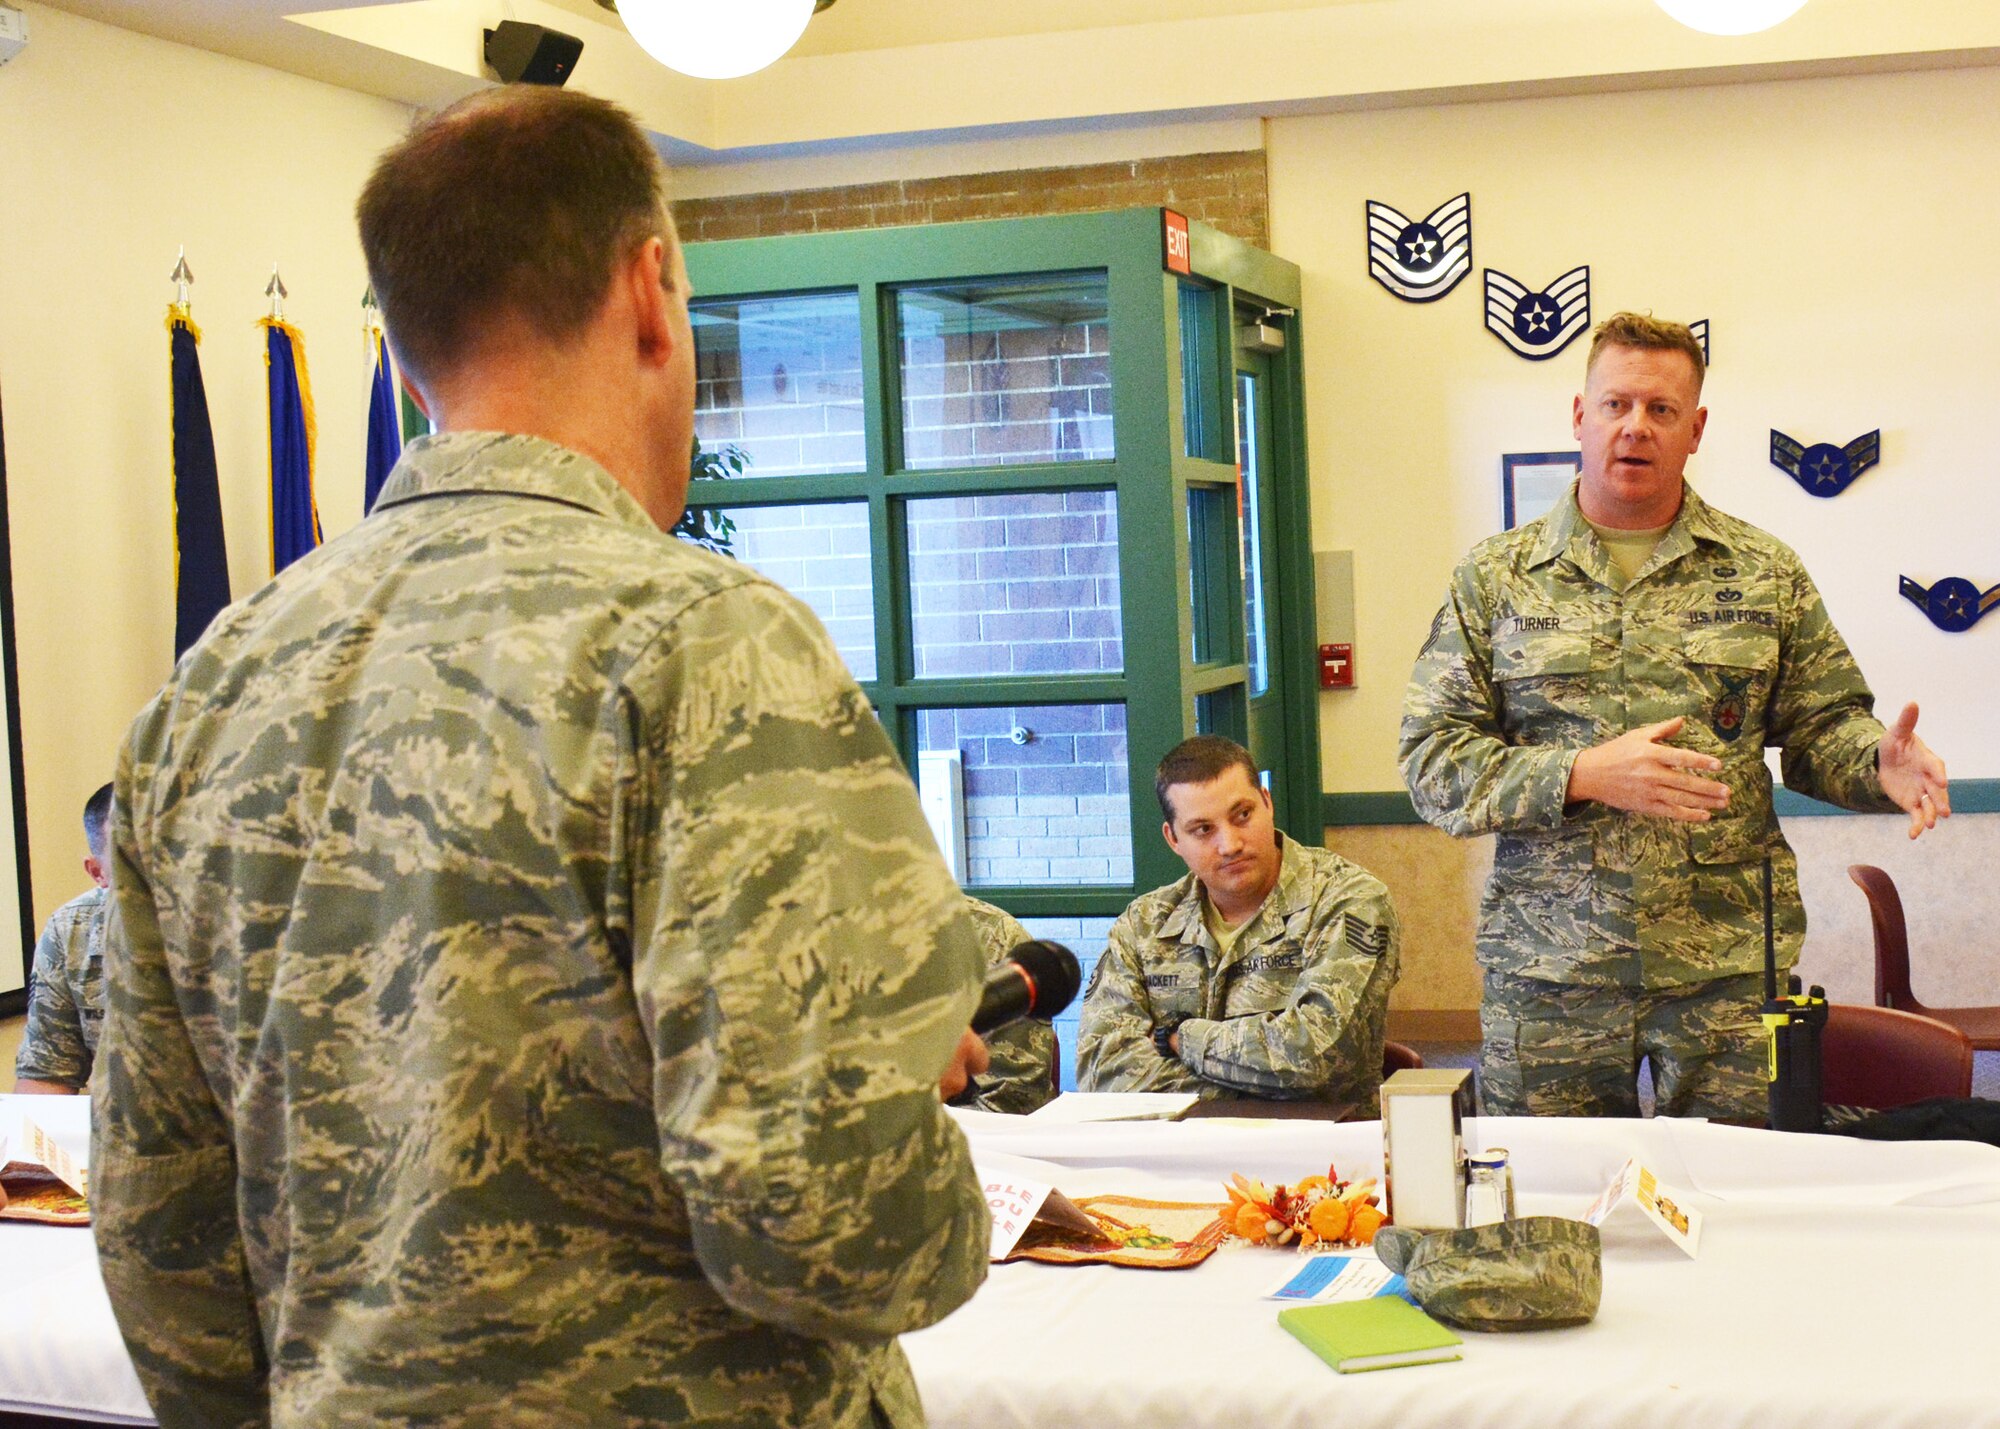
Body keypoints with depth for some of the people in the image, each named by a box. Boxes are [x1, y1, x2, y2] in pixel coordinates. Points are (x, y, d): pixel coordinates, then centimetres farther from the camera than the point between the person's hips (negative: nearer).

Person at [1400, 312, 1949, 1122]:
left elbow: (1823, 726, 12)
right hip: (1546, 971, 0)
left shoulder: (1765, 575, 10)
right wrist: (1582, 774, -15)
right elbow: (1431, 763, -1)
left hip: (1730, 967, 1)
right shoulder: (1495, 578, 5)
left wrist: (1881, 761, -12)